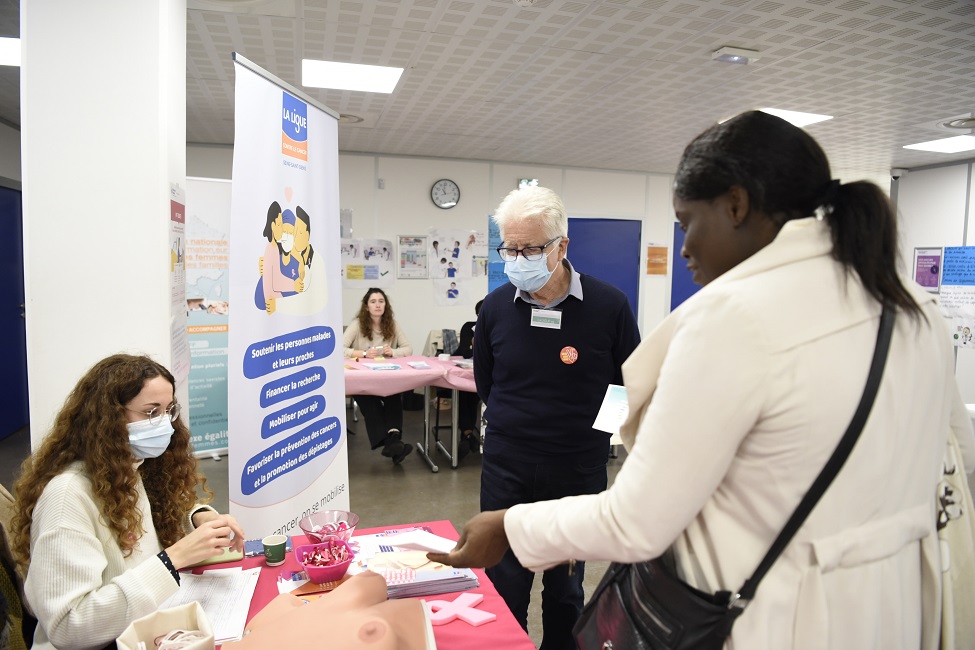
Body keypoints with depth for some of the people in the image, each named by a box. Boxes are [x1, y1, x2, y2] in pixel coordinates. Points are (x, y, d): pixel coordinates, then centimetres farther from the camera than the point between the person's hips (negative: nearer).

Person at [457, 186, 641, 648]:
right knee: (505, 586, 12)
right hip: (506, 469, 1)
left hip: (579, 470, -1)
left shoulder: (608, 306, -12)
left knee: (566, 588, 18)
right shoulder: (495, 306, -4)